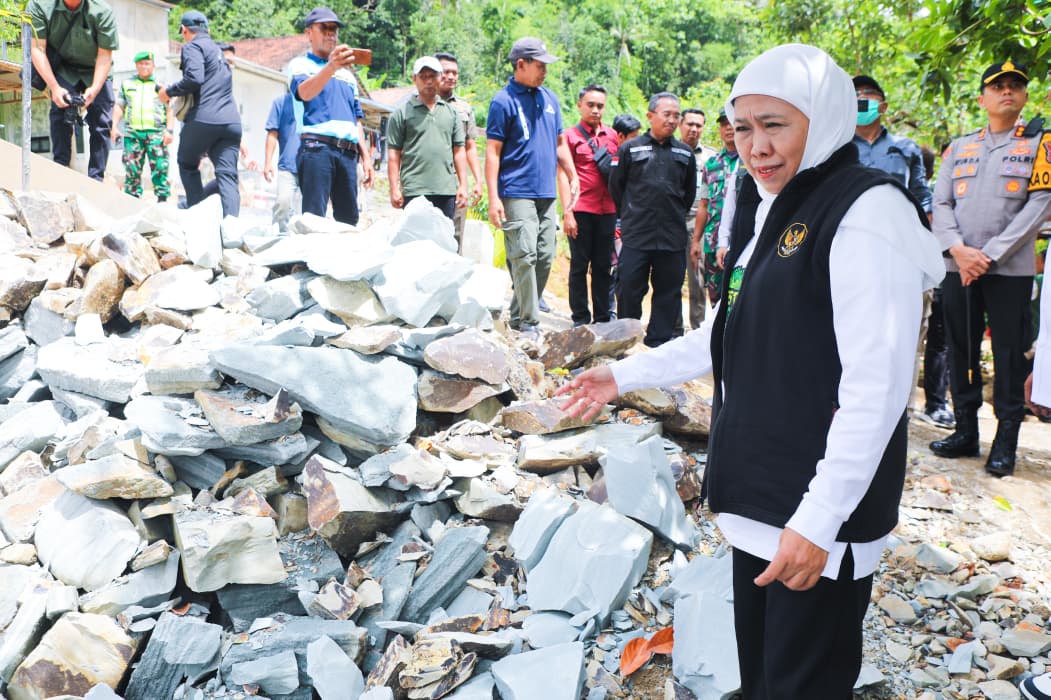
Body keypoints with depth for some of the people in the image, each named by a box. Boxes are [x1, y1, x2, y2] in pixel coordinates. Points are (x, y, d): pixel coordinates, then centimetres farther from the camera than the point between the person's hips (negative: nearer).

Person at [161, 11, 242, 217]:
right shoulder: (218, 50, 27)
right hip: (231, 121, 6)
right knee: (227, 175, -2)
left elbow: (194, 78, -14)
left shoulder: (192, 47, 1)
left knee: (187, 164, 15)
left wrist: (169, 91, 0)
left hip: (204, 119, -6)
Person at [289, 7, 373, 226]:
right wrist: (331, 66, -32)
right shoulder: (301, 64, 9)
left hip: (348, 152, 6)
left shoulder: (348, 73, 28)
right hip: (316, 148, -6)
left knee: (349, 219, 1)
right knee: (314, 216, -13)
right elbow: (304, 92, -14)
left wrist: (365, 157, 17)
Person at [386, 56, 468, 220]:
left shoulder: (451, 112, 16)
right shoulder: (402, 112, 5)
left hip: (447, 189, 3)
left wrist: (463, 185, 7)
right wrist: (394, 189, -6)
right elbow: (394, 153, 1)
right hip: (415, 191, -3)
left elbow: (459, 151, 14)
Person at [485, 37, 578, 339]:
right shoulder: (503, 101, -4)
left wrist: (573, 177, 14)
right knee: (524, 256, -11)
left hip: (547, 193, 7)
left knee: (545, 257, 6)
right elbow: (493, 151, -7)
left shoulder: (550, 98, 15)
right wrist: (493, 197, -14)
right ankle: (528, 323, -7)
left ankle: (519, 315, 17)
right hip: (517, 193, -7)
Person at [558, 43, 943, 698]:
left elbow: (878, 386, -21)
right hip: (759, 496, 8)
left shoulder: (868, 212, -16)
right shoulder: (772, 211, 12)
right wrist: (626, 375, 19)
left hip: (822, 517, -8)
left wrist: (819, 518, -22)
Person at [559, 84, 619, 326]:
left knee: (603, 265, 9)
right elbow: (563, 175, -4)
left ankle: (602, 318, 16)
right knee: (579, 265, 2)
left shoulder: (612, 135, 13)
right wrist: (567, 212, -11)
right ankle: (580, 318, 9)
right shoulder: (571, 136, 1)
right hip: (581, 210, -4)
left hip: (607, 209, 4)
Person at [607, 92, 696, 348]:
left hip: (672, 238, 3)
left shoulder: (685, 153, 11)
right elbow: (616, 187, 10)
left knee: (668, 291, 6)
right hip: (635, 236, -2)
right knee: (629, 289, 0)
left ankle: (658, 341, 16)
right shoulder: (630, 149, 3)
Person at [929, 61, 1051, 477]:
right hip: (958, 267, 3)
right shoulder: (959, 148, 14)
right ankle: (965, 431, 19)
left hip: (1010, 269, -3)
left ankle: (1005, 441, 8)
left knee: (1010, 356, 0)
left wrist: (990, 255, -13)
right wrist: (958, 249, -11)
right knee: (961, 351, 8)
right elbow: (940, 202, 7)